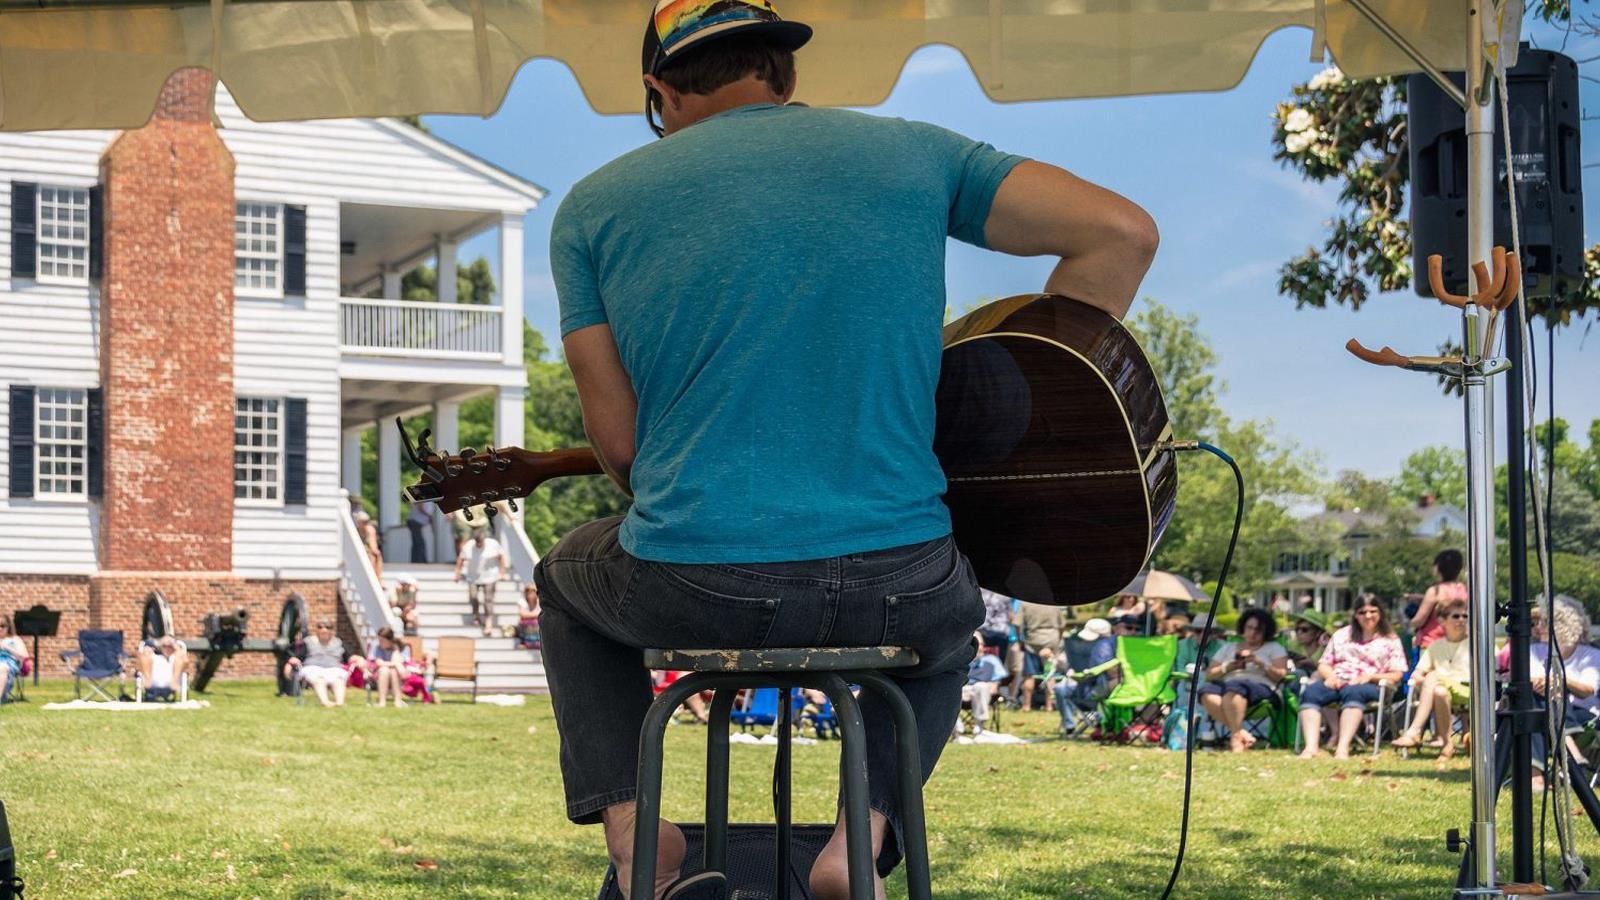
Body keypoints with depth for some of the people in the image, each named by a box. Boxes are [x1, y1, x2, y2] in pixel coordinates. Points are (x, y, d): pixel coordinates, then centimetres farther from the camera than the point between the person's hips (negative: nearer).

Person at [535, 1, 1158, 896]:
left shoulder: (595, 205, 4)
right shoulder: (912, 151, 7)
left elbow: (617, 440, 3)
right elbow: (1122, 230, 1)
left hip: (688, 589, 0)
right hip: (897, 588, 1)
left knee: (568, 574, 35)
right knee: (951, 619, 39)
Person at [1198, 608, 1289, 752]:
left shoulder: (1274, 648, 20)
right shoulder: (1228, 647, 28)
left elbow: (1281, 675, 4)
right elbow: (1209, 674, 18)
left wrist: (1260, 663, -8)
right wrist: (1228, 667, 1)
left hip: (1262, 688, -3)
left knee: (1234, 687, -39)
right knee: (1207, 691, -33)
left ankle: (1236, 737, -39)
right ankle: (1242, 733, -37)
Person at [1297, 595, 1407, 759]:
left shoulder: (1390, 640, 16)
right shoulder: (1341, 635, 26)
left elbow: (1397, 675, 7)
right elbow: (1323, 664, 22)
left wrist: (1370, 676, -10)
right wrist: (1330, 676, -2)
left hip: (1369, 686, -3)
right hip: (1336, 682, 3)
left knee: (1353, 692, -41)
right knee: (1310, 692, -31)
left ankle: (1343, 747, -55)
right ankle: (1311, 746, -46)